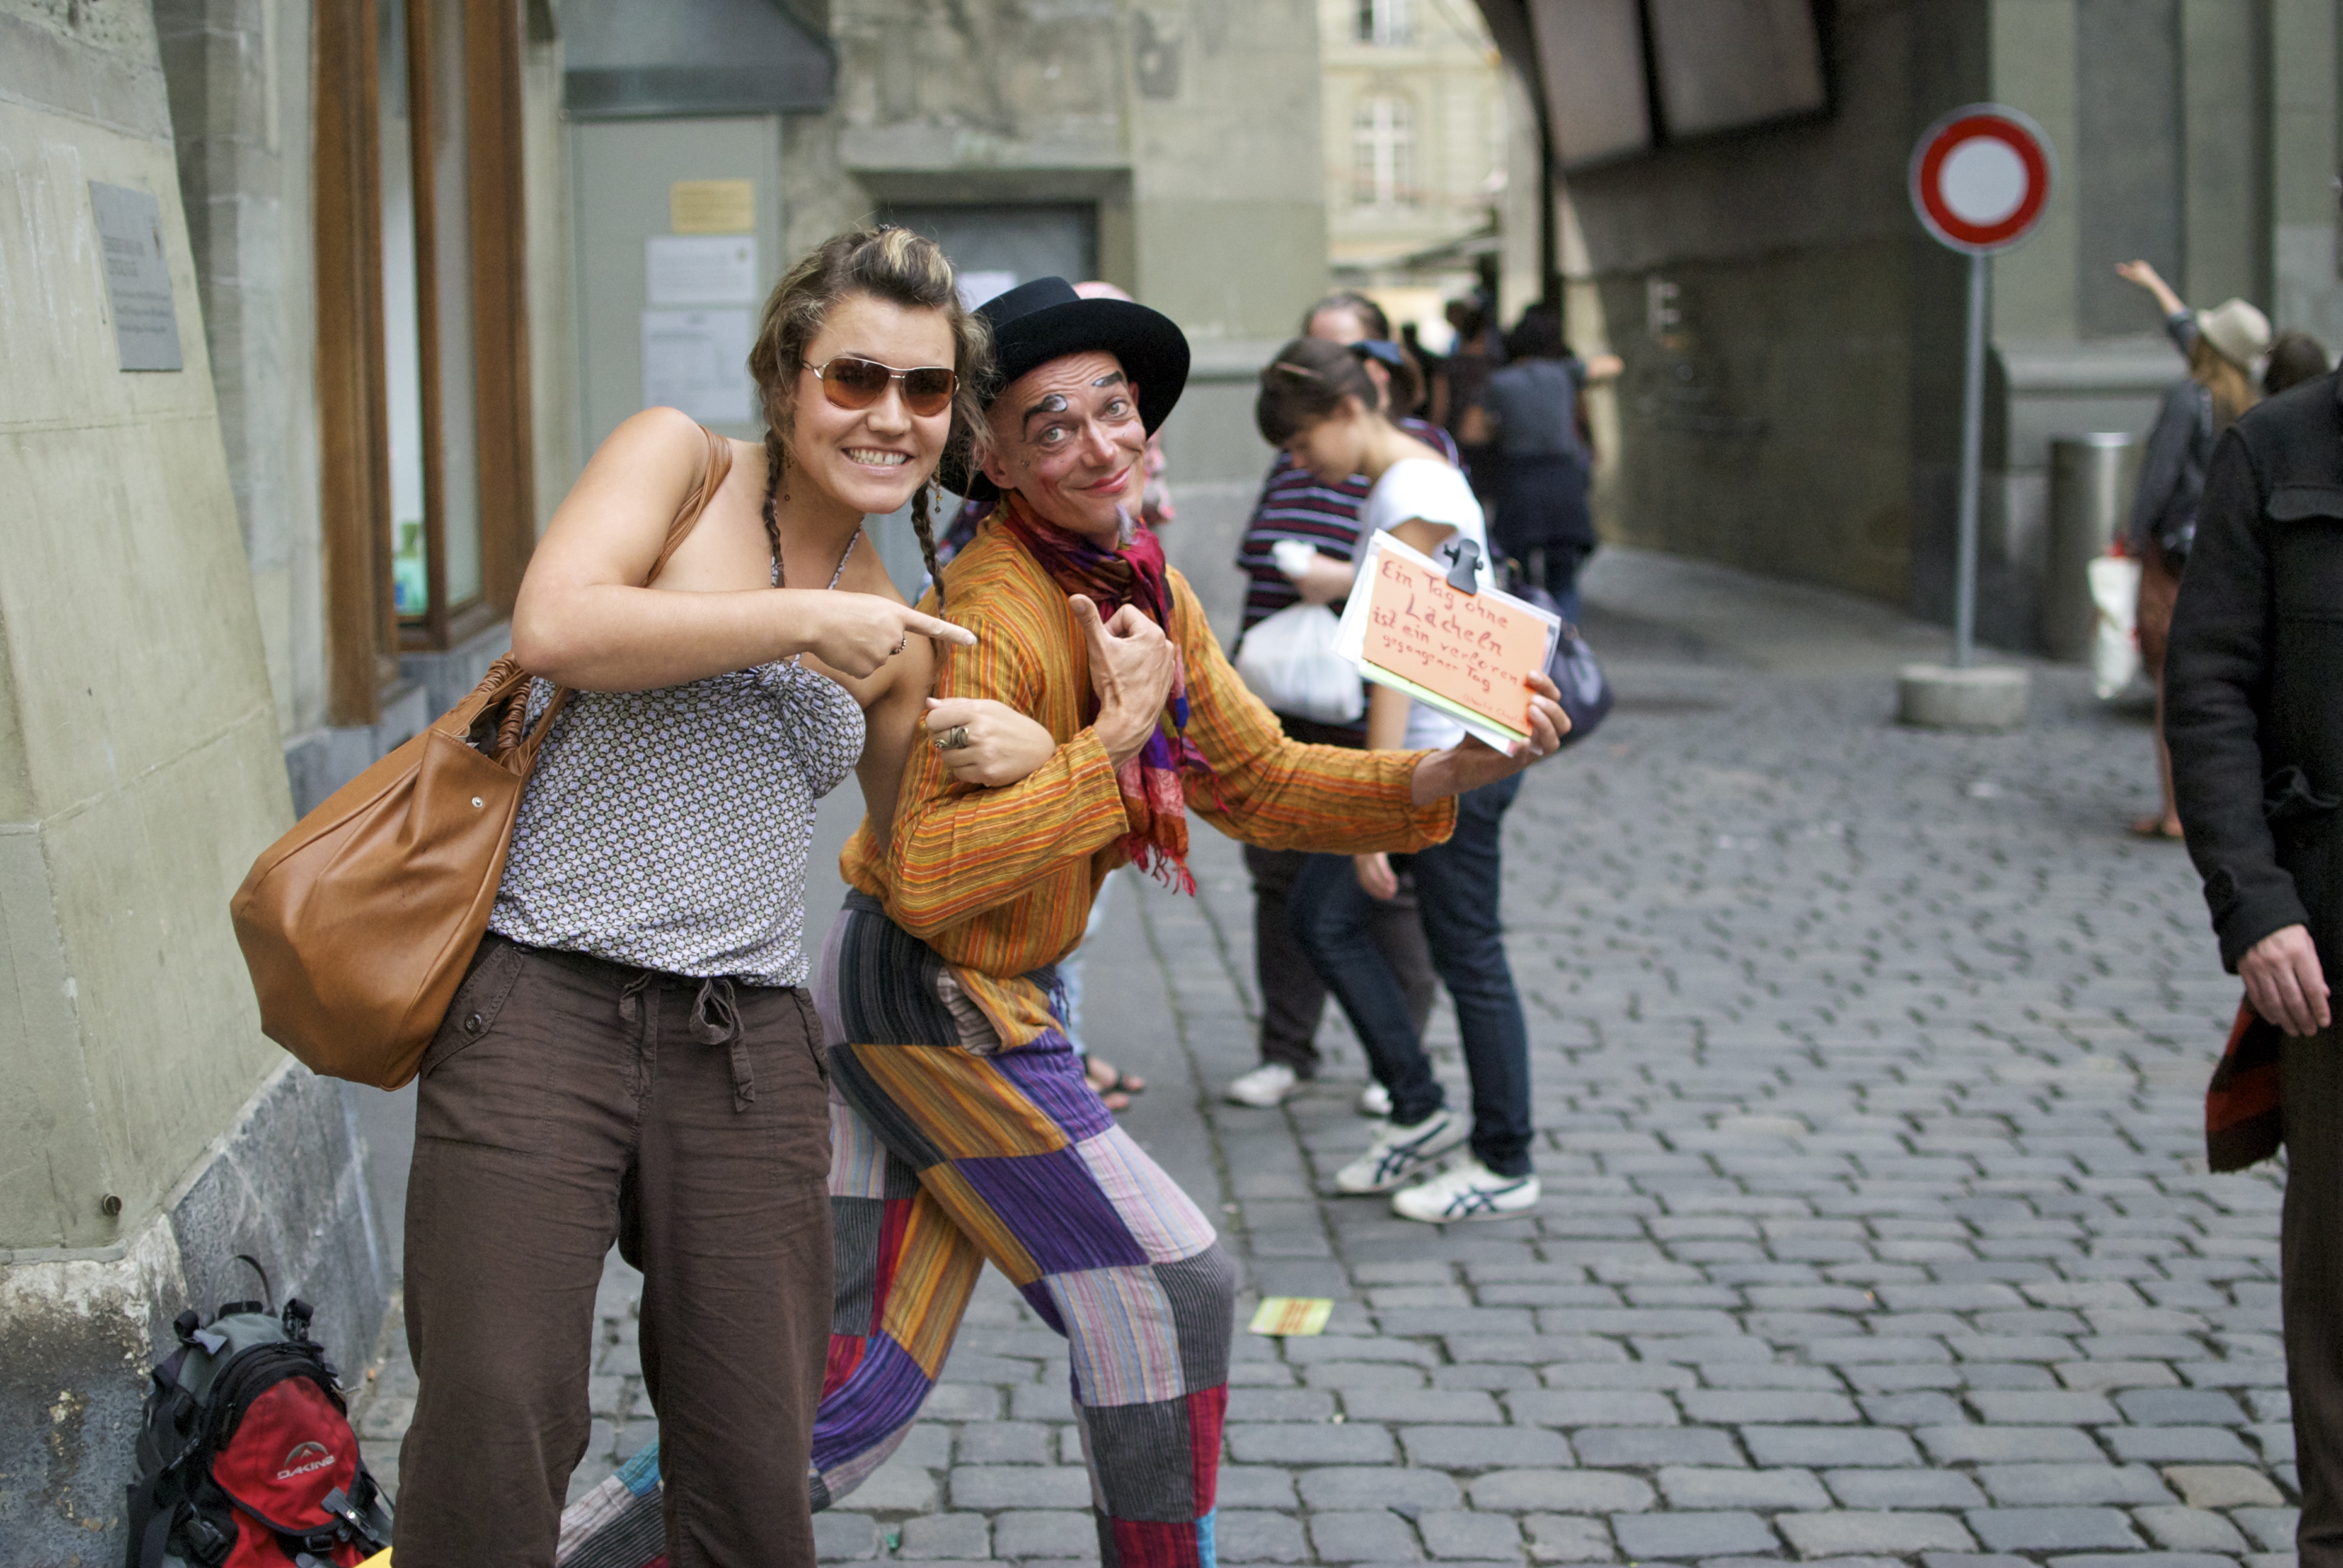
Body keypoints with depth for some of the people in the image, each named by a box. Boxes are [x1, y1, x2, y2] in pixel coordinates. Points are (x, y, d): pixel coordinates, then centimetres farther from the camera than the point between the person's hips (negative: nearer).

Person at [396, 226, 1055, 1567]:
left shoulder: (895, 632, 19)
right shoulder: (681, 460, 4)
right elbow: (556, 627, -15)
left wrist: (1007, 760, 9)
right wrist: (803, 619, -10)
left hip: (749, 1044, 5)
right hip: (544, 1004, -4)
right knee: (496, 1425, -16)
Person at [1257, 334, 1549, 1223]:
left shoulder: (1412, 492, -17)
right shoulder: (1405, 481, 13)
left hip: (1459, 757, -10)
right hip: (1433, 752, 10)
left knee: (1466, 956, 0)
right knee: (1319, 914, 9)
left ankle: (1505, 1166, 14)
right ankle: (1420, 1113, 17)